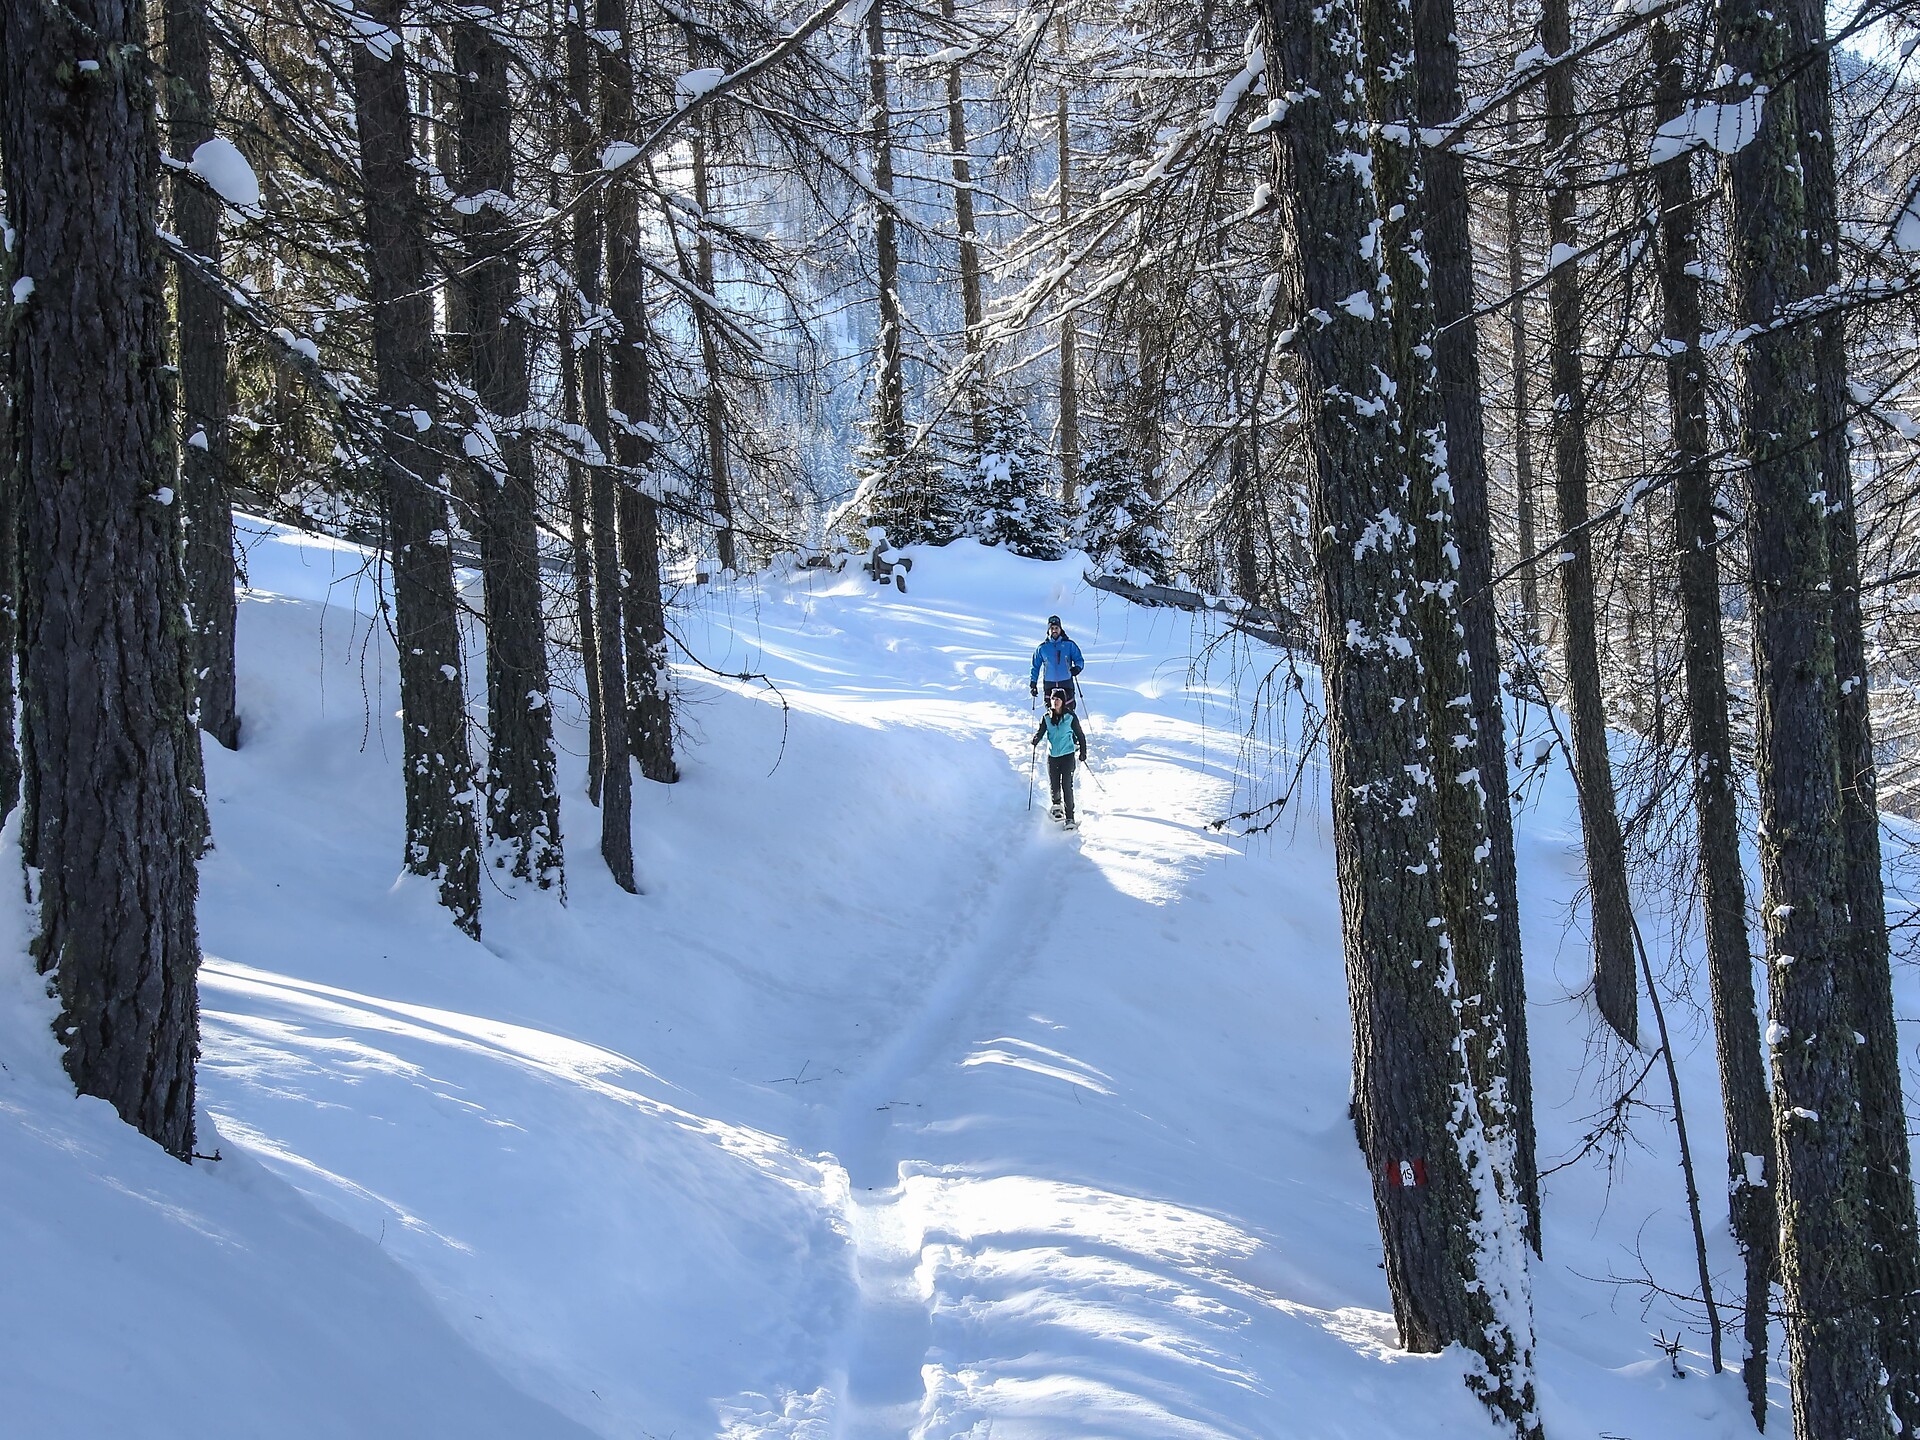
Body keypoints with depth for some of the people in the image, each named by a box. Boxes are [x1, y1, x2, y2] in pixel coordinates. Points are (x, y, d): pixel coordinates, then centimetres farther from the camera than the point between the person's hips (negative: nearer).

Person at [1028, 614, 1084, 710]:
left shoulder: (1069, 645, 5)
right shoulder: (1042, 648, 9)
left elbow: (1079, 660, 6)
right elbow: (1035, 666, 16)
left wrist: (1077, 668, -16)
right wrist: (1033, 683, 9)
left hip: (1066, 684, -1)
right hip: (1049, 684, 1)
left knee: (1068, 712, -7)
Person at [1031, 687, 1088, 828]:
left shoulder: (1070, 717, -3)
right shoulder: (1046, 718, 4)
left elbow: (1080, 735, 4)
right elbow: (1041, 731, 3)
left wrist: (1083, 753, 2)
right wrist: (1036, 739, -20)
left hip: (1067, 754, -3)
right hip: (1052, 755, 3)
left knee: (1067, 786, -11)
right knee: (1053, 786, 5)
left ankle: (1070, 817, -6)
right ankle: (1056, 804, 38)